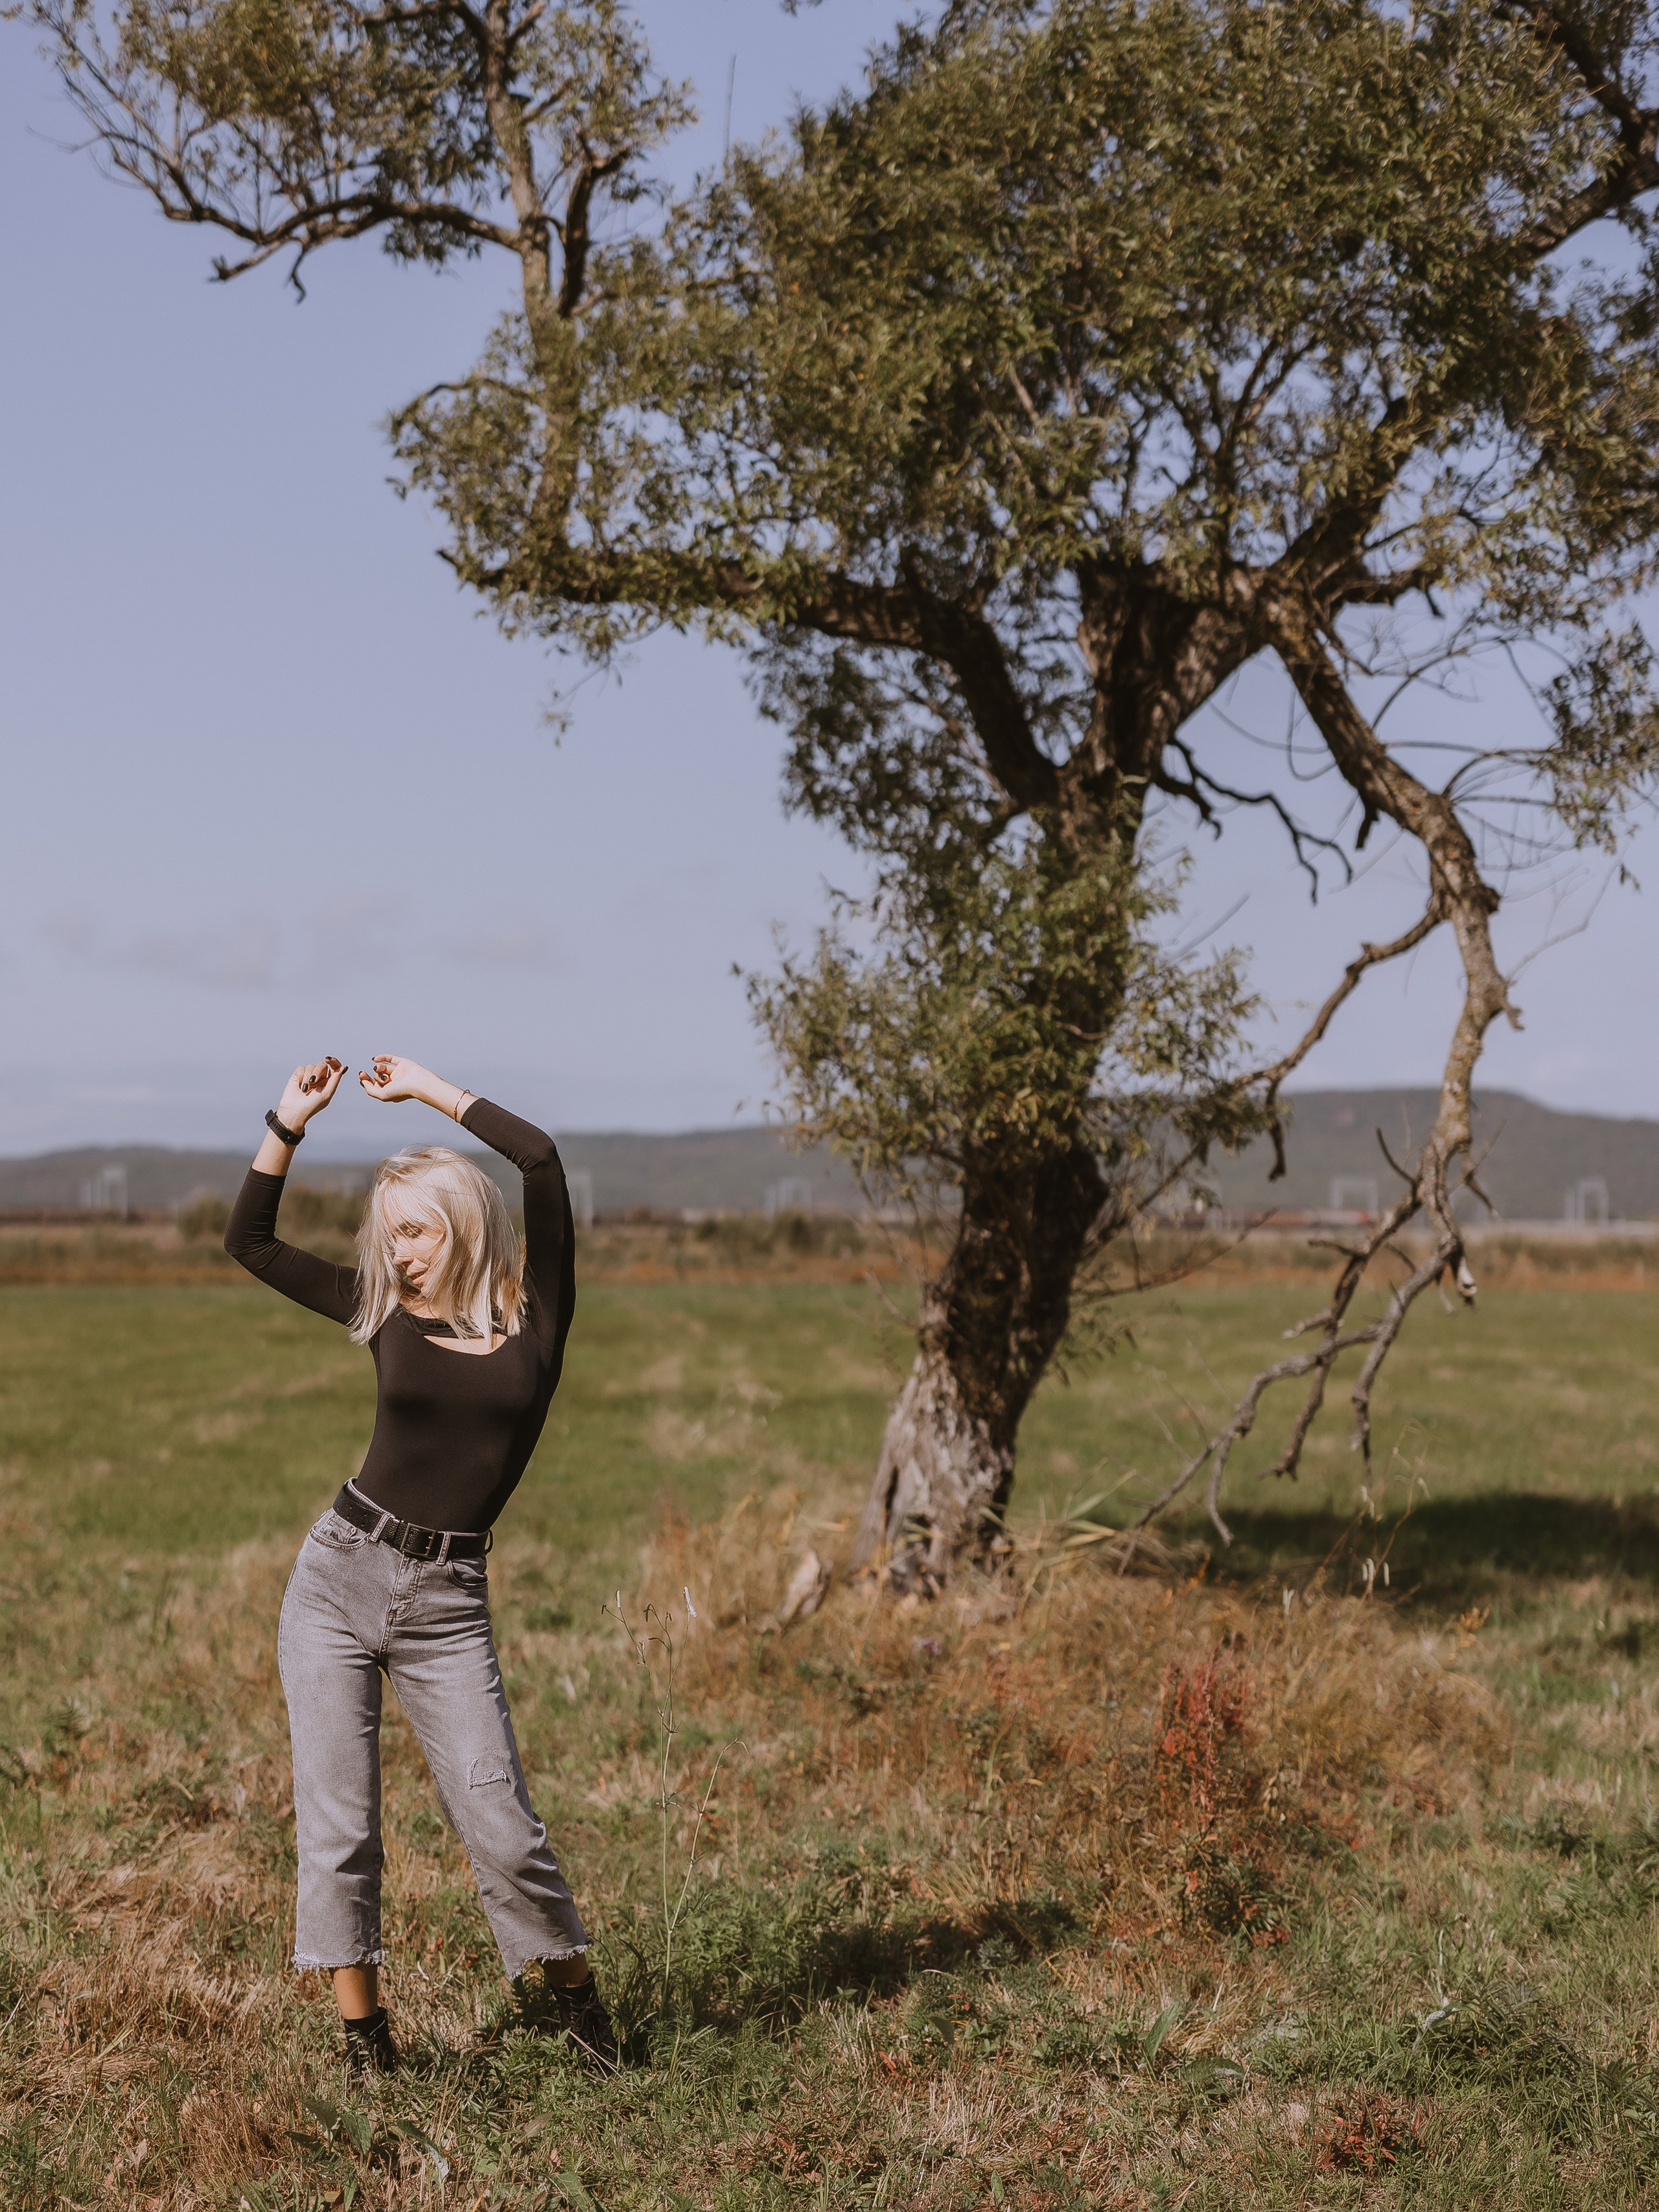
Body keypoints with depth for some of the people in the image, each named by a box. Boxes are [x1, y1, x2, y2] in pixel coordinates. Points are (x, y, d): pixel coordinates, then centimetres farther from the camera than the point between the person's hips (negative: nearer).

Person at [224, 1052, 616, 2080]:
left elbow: (540, 1157, -13)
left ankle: (568, 1990, 19)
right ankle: (364, 2040, 11)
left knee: (501, 1824, -5)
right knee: (337, 1822, 0)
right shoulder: (388, 1311, 6)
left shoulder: (535, 1310, -1)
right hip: (340, 1574, 2)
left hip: (448, 1604, -2)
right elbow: (250, 1242, 12)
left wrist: (427, 1088, -5)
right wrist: (290, 1120, 5)